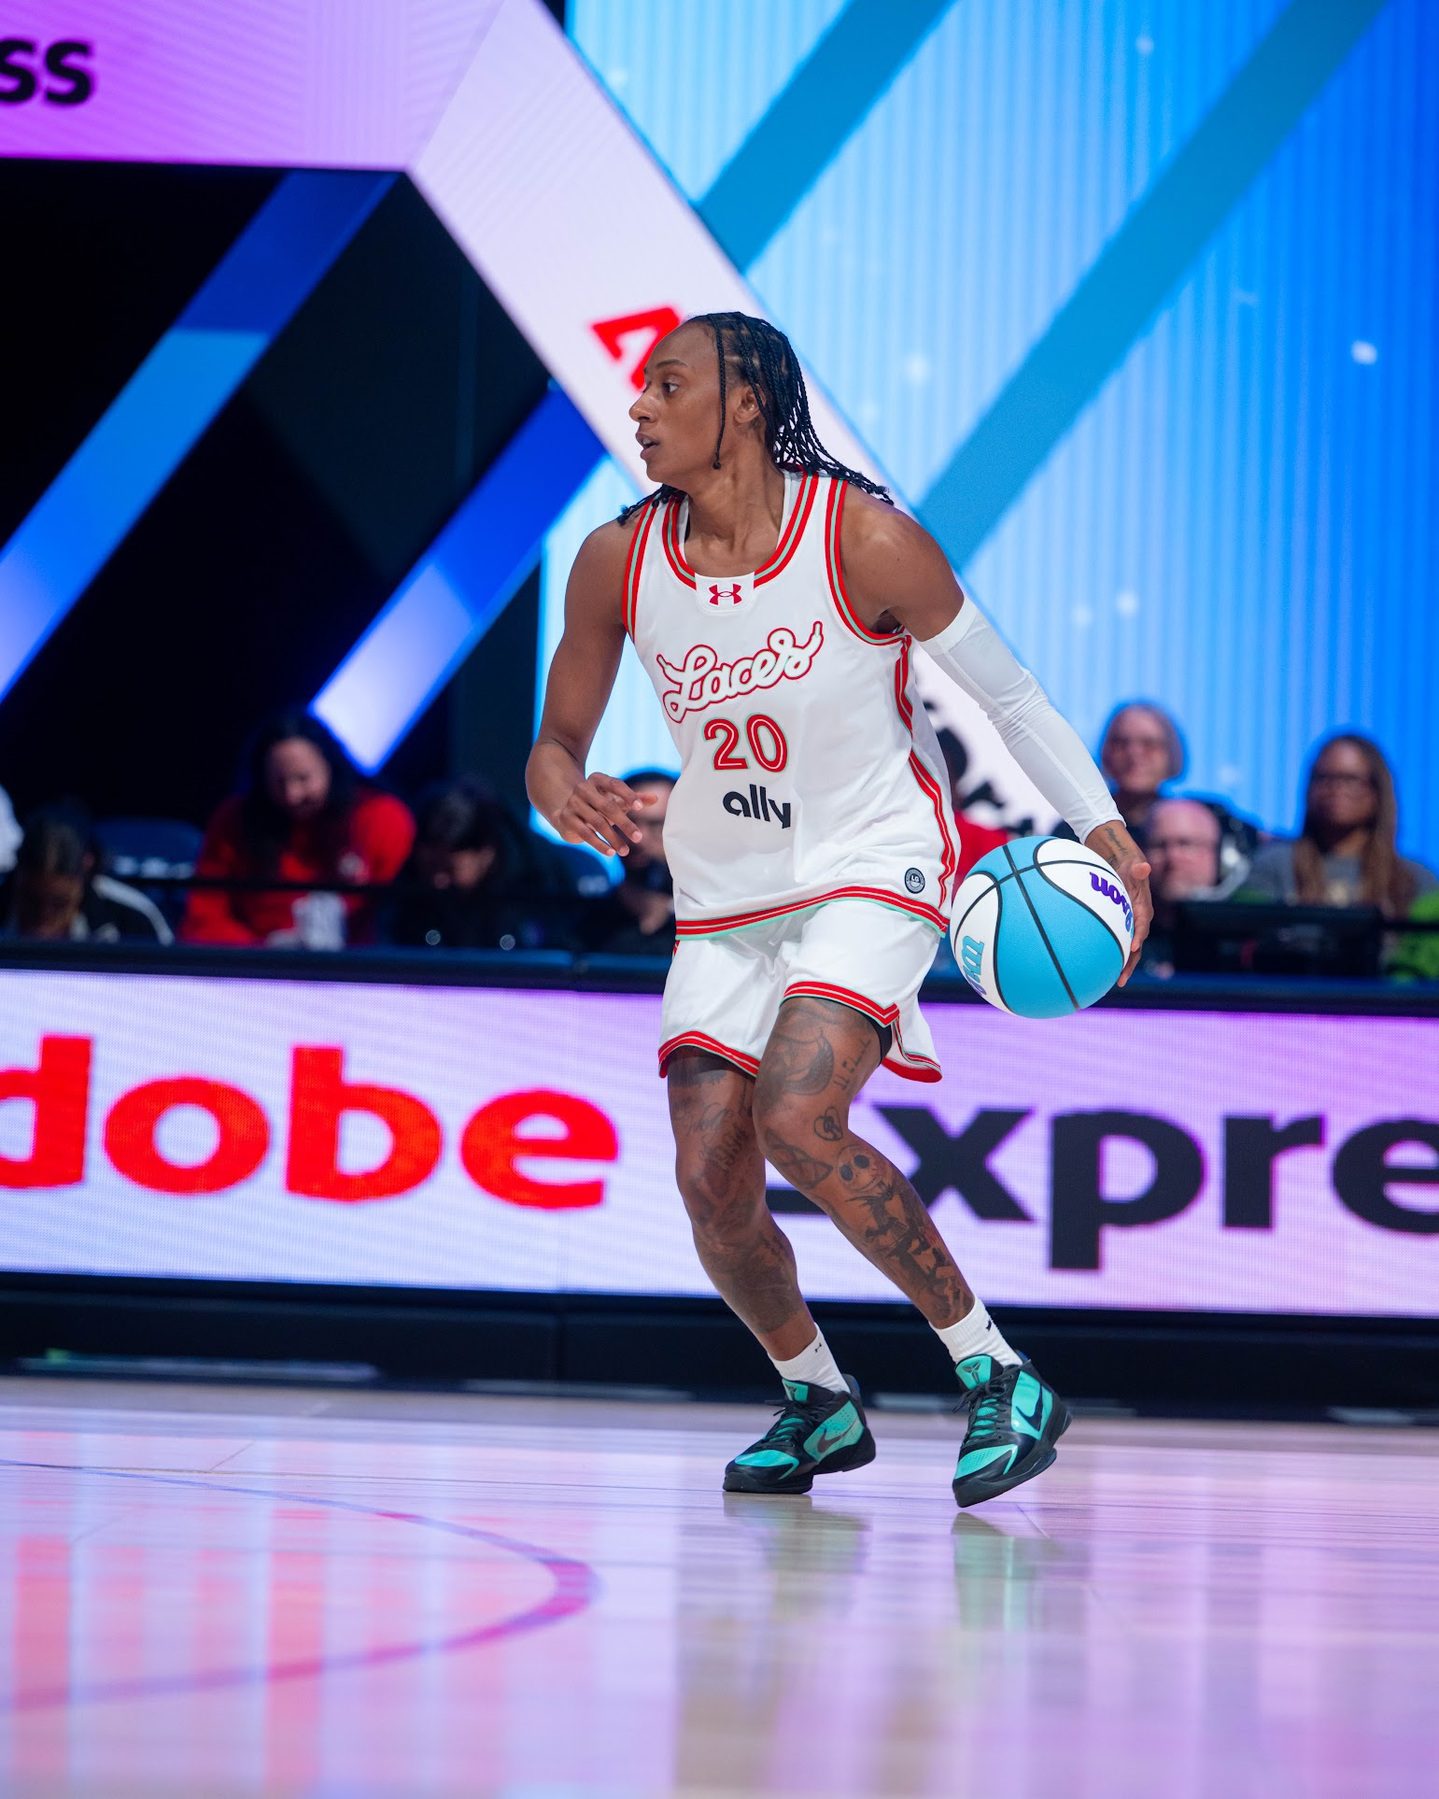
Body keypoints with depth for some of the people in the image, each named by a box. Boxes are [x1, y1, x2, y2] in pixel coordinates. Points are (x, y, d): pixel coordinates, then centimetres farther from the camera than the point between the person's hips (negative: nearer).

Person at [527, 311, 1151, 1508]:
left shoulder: (863, 537, -17)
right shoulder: (618, 562, -6)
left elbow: (1007, 691, -7)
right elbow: (558, 744, 4)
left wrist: (1102, 827, -14)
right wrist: (563, 791, -20)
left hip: (875, 869, -5)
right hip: (725, 898, 5)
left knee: (799, 1118, -27)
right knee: (711, 1182, -5)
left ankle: (1000, 1379, -14)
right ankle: (819, 1402, 22)